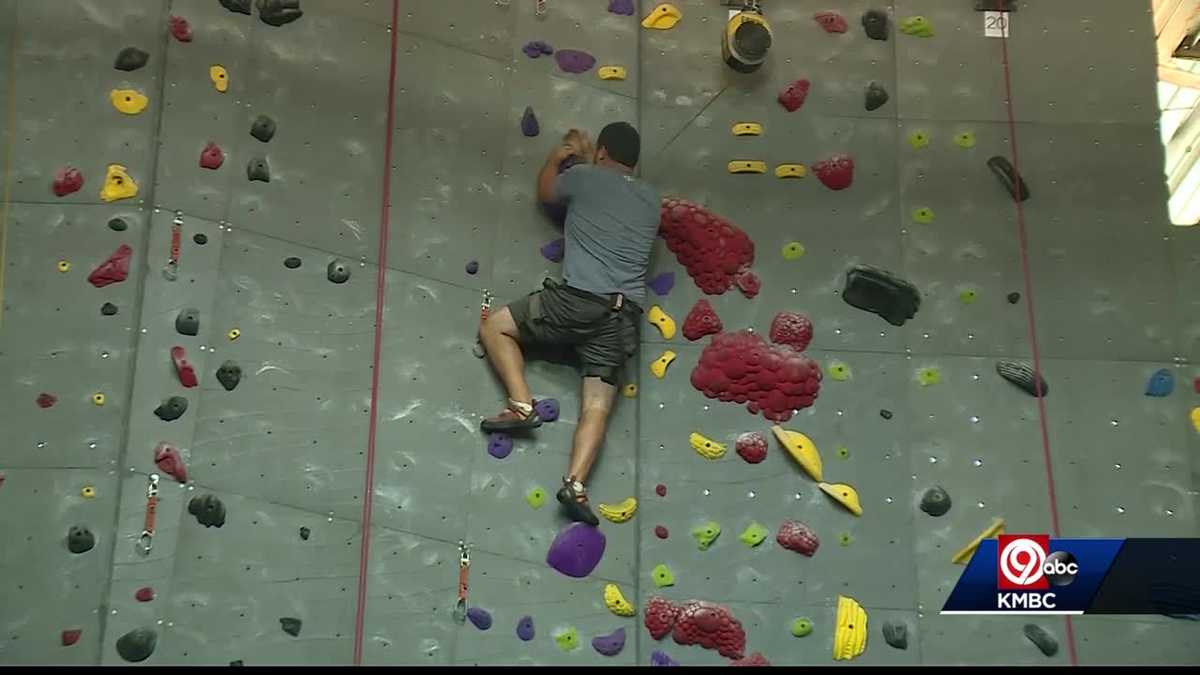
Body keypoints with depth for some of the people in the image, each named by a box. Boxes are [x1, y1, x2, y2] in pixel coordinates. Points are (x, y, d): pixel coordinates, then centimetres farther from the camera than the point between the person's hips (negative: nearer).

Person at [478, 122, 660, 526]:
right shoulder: (651, 199, 20)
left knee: (494, 327, 13)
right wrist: (587, 159, 49)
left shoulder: (584, 178, 7)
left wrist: (559, 155, 45)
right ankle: (575, 483, -19)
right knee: (597, 406, 0)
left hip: (579, 300, -4)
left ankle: (522, 405, -2)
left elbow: (545, 192, 28)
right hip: (625, 316, 5)